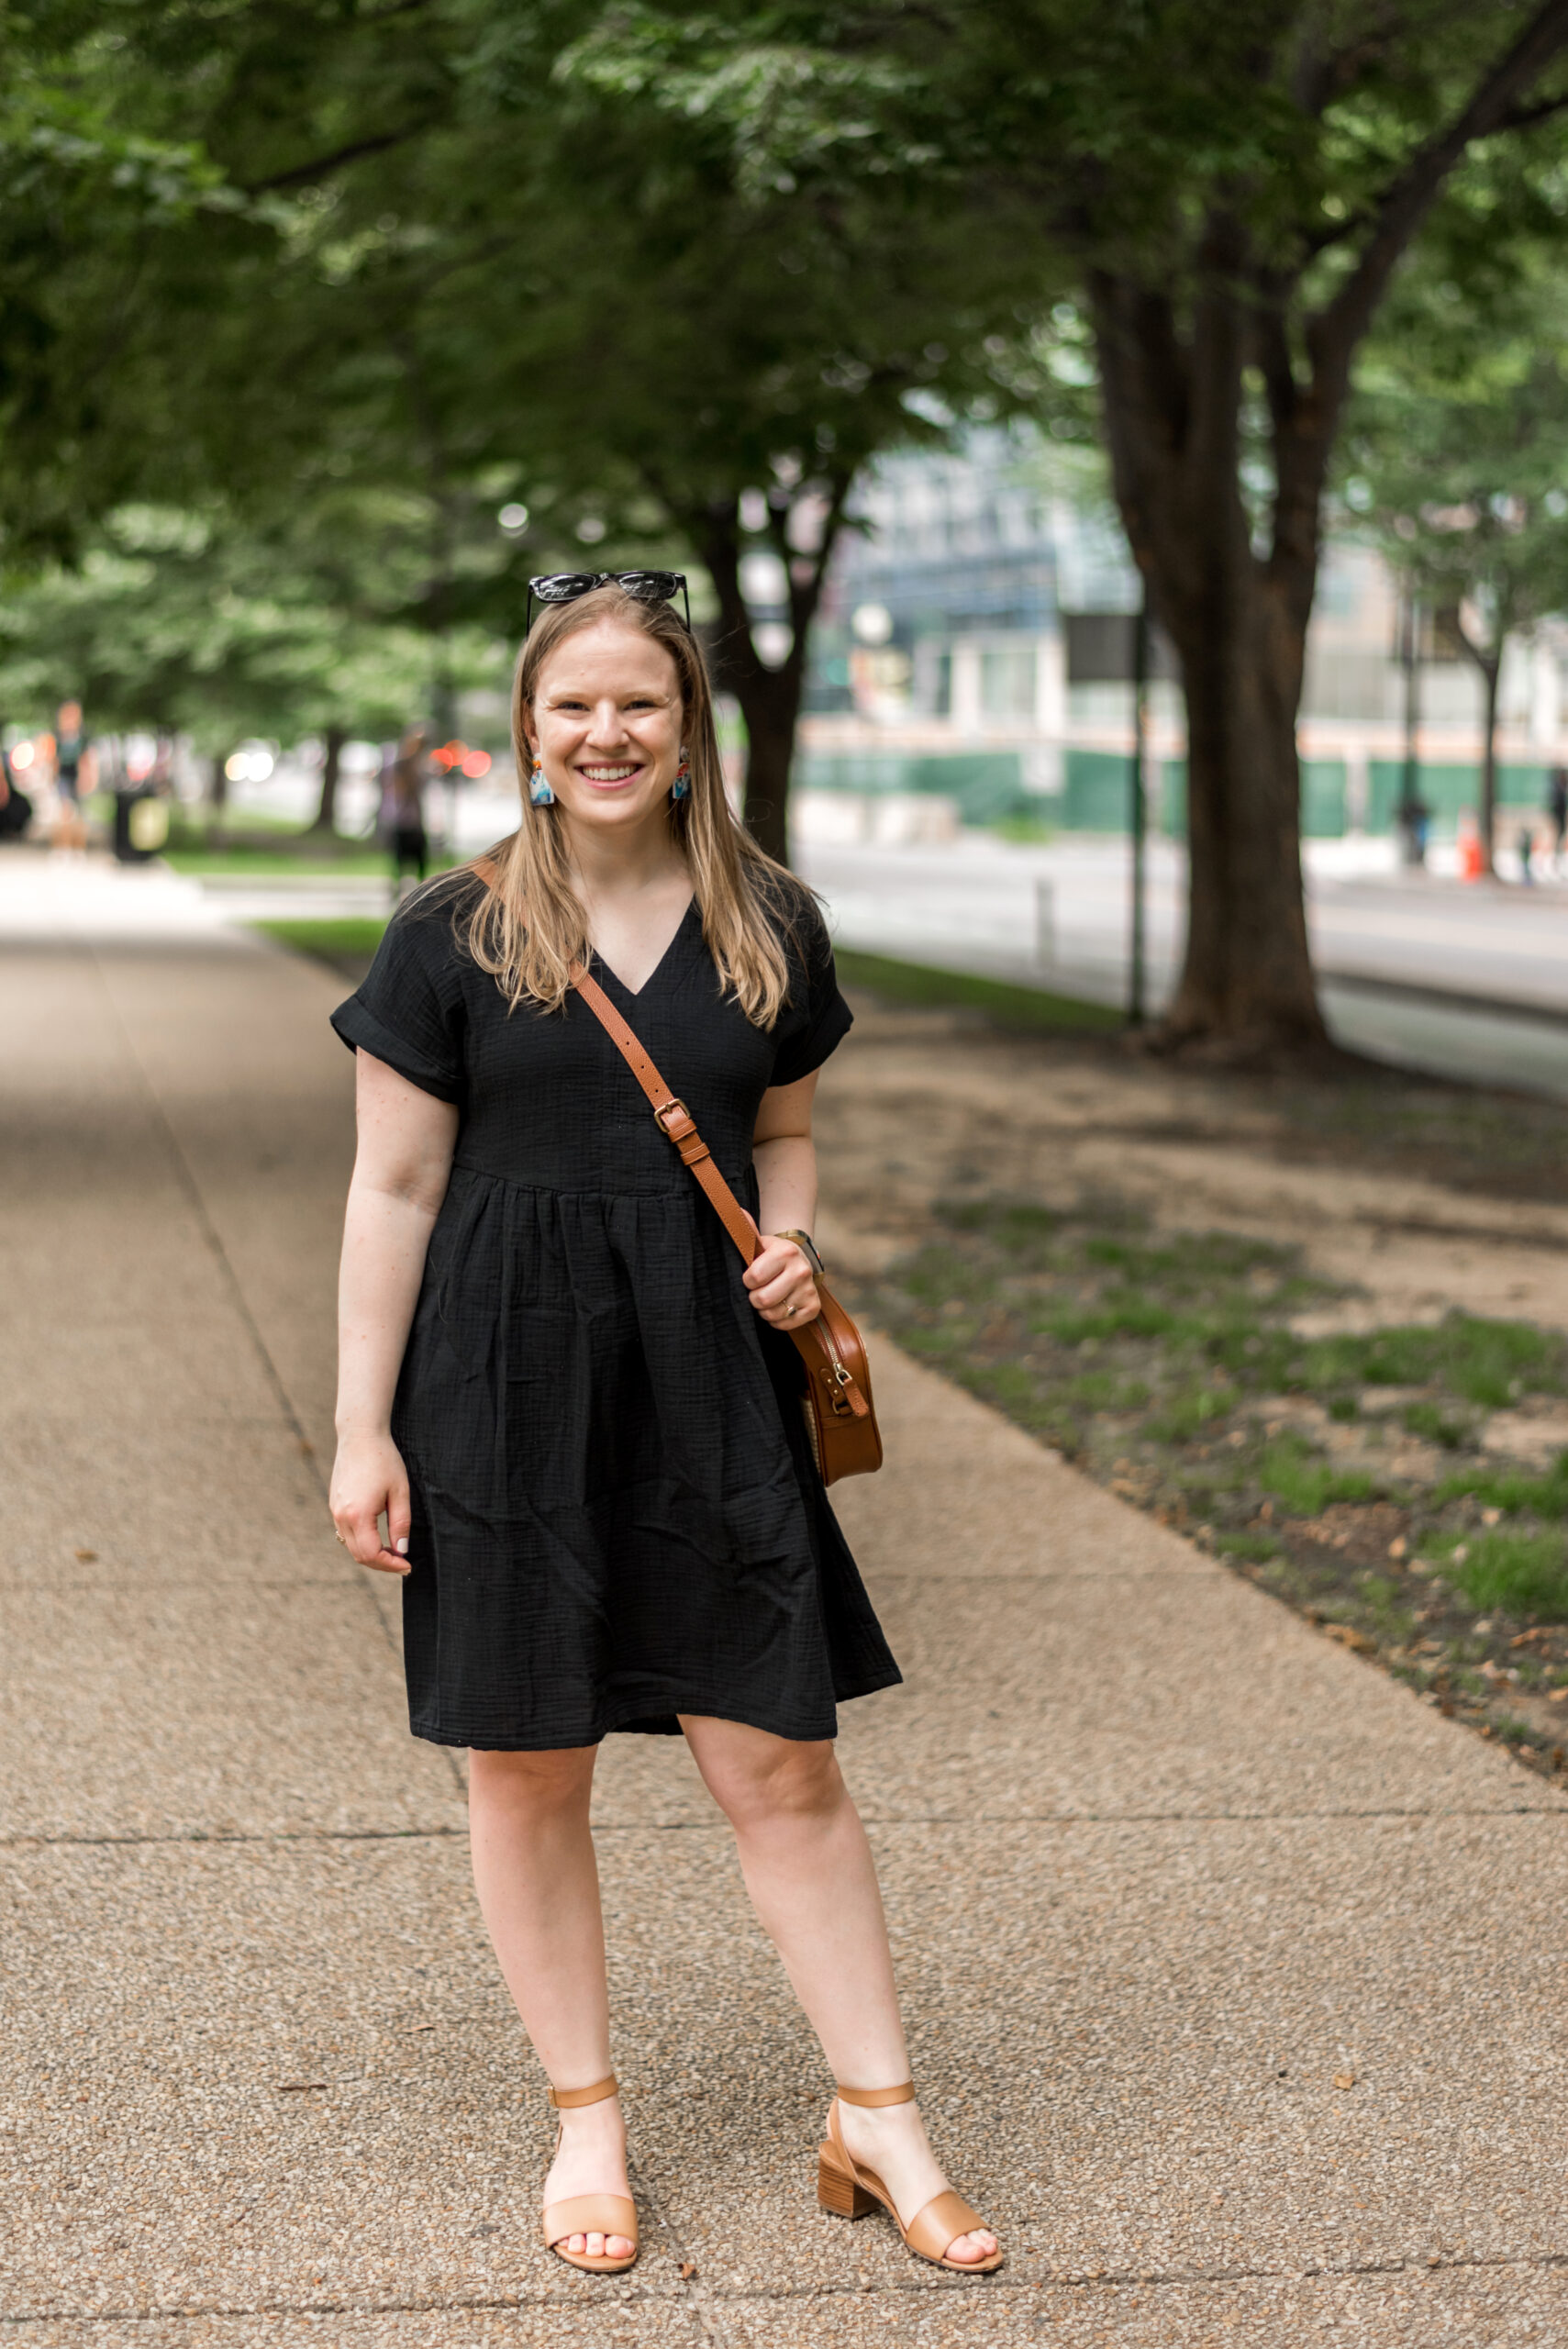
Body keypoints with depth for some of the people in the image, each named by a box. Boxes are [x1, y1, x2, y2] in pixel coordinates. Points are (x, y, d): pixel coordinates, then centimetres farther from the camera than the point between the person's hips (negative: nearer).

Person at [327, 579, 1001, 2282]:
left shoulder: (771, 928, 6)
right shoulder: (453, 935, -2)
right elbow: (395, 1190, -1)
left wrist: (788, 1241, -2)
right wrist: (361, 1431, -4)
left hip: (707, 1373, 2)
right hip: (502, 1373, -1)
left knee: (780, 1760, 2)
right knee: (527, 1762, 7)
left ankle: (876, 2121, 15)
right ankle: (584, 2118, 23)